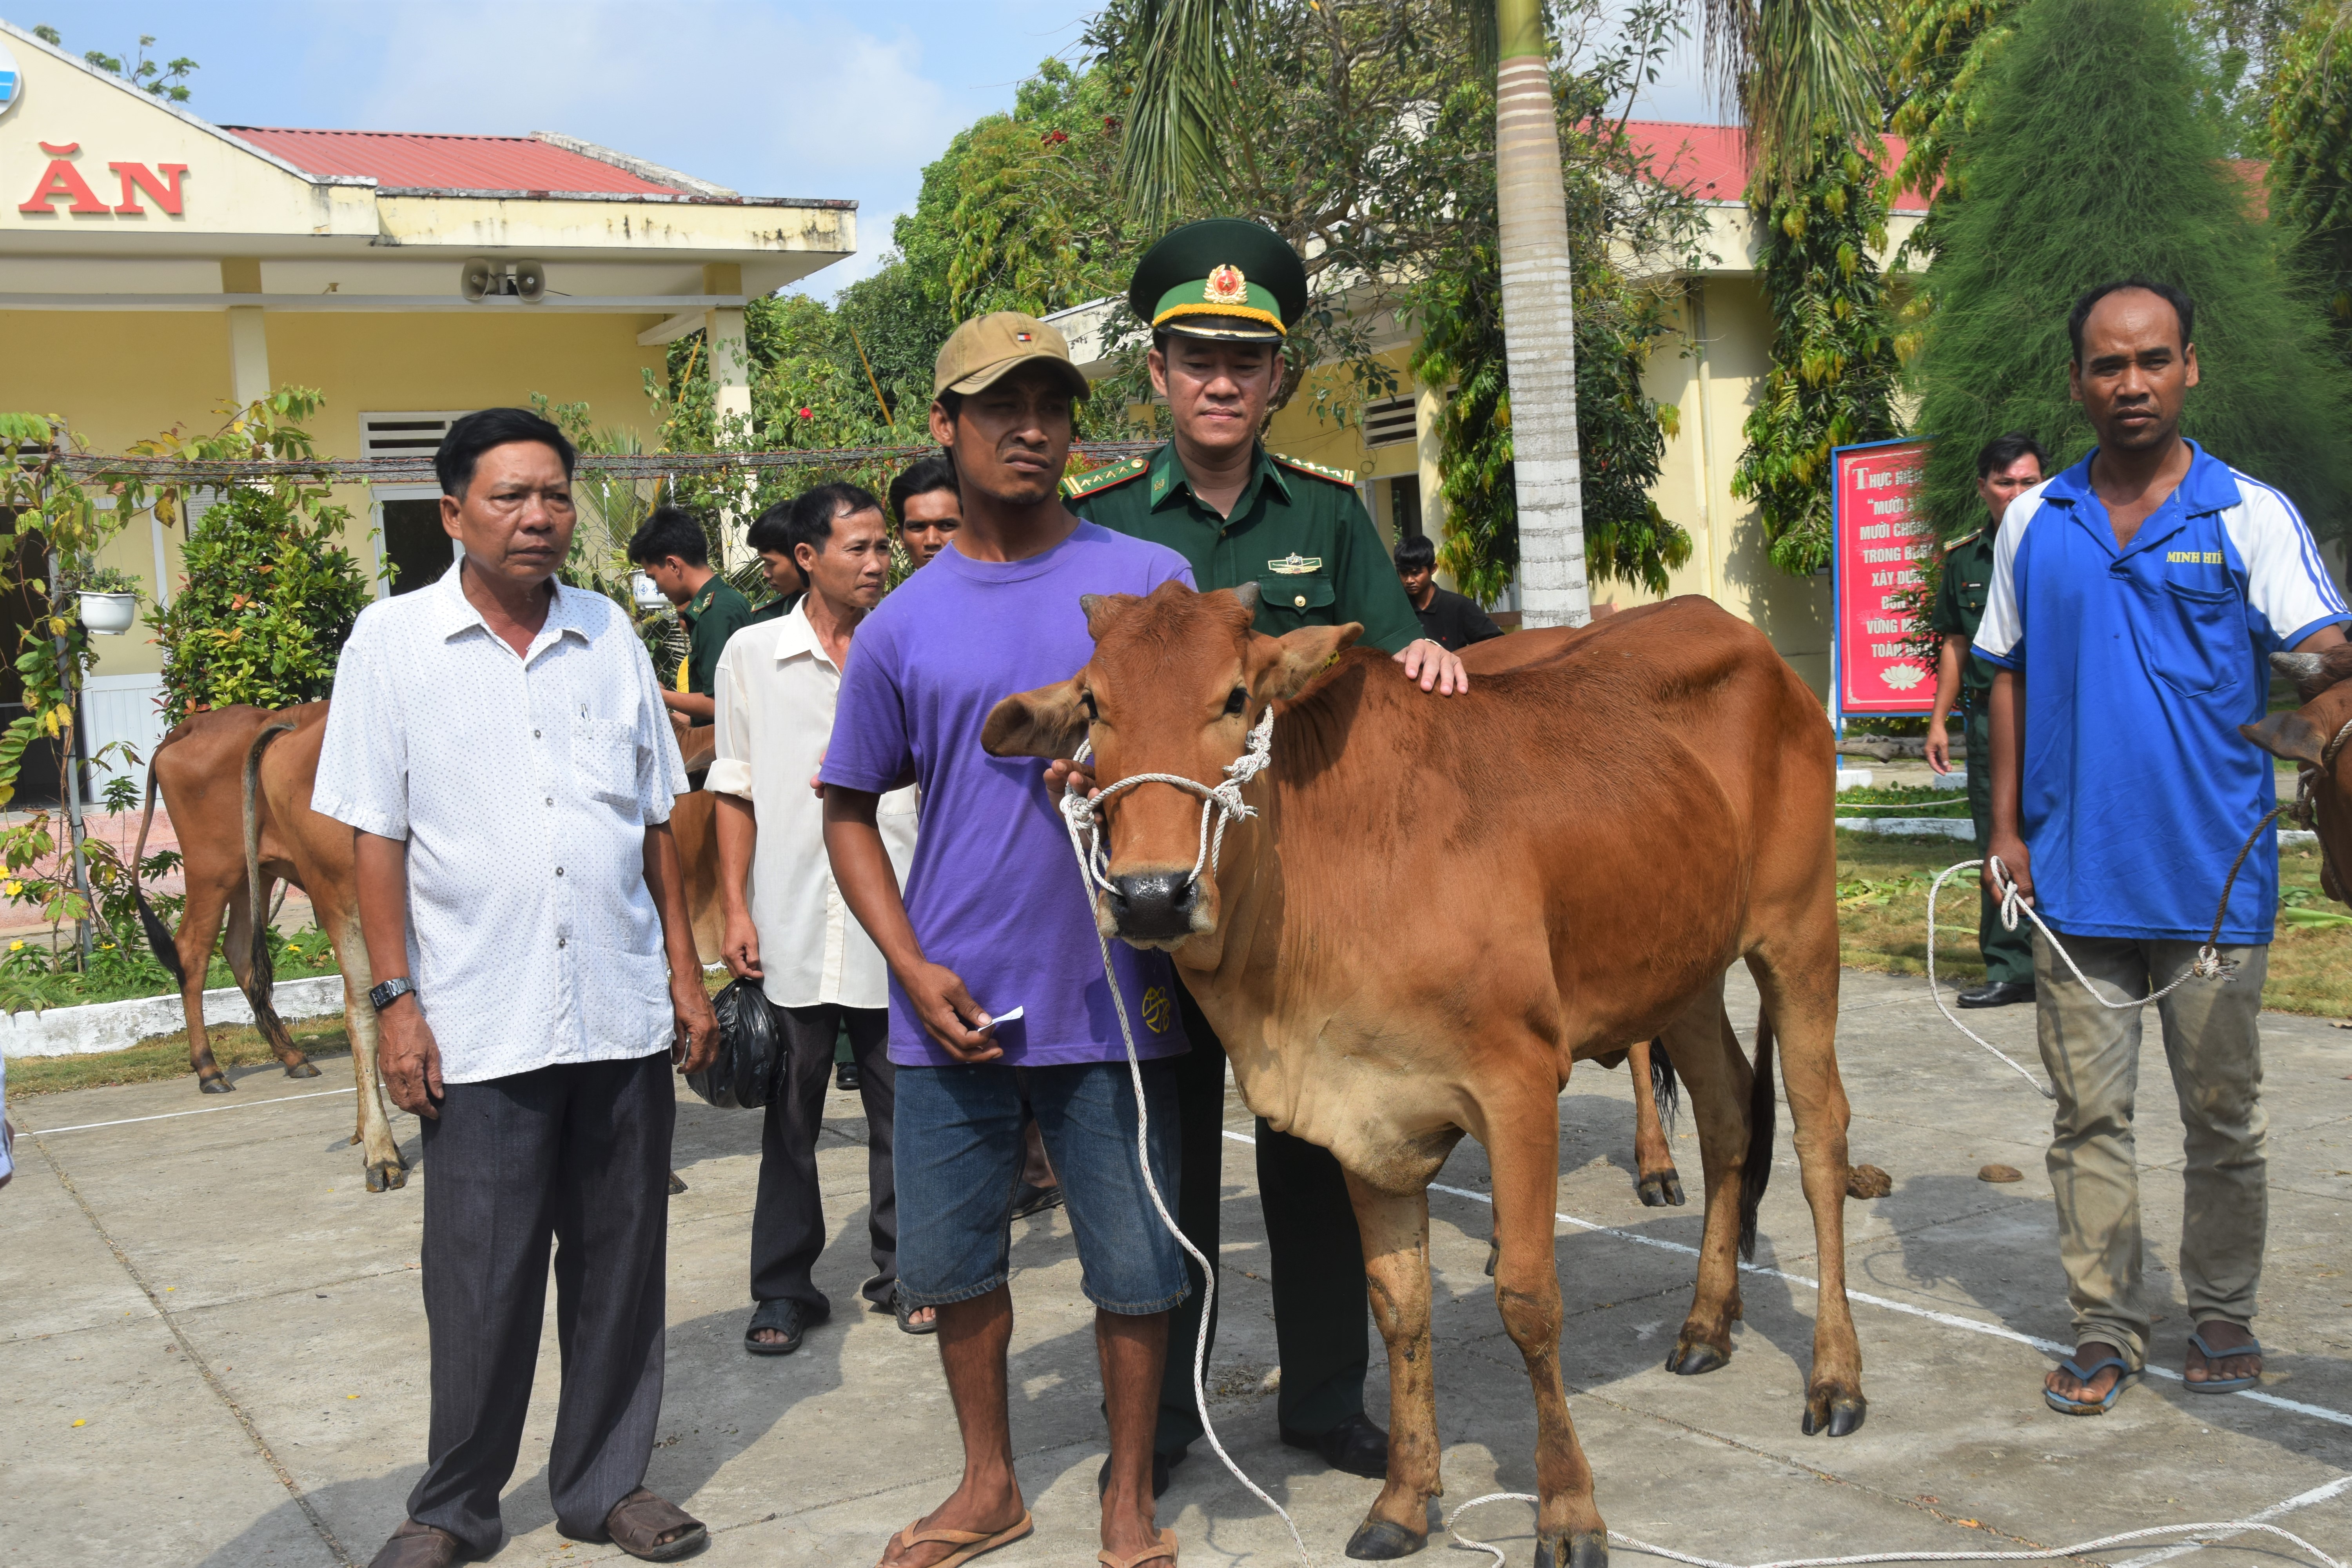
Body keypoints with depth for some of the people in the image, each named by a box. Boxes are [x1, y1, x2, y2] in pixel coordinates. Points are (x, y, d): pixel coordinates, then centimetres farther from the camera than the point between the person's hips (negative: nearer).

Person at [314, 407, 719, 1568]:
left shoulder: (610, 635, 8)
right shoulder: (393, 641, -1)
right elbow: (376, 835, -1)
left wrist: (685, 972, 10)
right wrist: (394, 999, -6)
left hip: (624, 1013, 3)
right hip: (481, 1024, -3)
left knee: (620, 1264, 10)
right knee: (481, 1277, 3)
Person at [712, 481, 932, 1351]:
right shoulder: (752, 654, 4)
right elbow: (736, 791, 7)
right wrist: (735, 911, 0)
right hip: (790, 930, 0)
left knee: (902, 1111, 8)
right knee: (789, 1115, 7)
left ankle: (903, 1270, 24)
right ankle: (784, 1287, 19)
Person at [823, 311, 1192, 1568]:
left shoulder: (1152, 584, -1)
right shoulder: (902, 627, 4)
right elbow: (849, 812, 10)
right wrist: (913, 967, -3)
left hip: (1114, 997, -2)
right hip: (955, 1008, 2)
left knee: (1134, 1264, 5)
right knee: (948, 1259, 13)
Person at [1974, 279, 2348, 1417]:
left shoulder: (2250, 516, -2)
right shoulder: (2034, 523, 6)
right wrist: (2005, 827, 6)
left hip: (2214, 878, -2)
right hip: (2073, 878, 2)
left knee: (2222, 1112, 11)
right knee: (2089, 1111, 7)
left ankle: (2222, 1314, 27)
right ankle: (2105, 1325, 18)